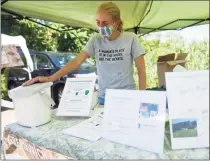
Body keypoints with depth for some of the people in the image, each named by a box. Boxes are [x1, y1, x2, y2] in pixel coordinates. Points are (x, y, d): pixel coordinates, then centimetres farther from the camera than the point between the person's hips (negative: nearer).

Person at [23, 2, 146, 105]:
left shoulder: (131, 38, -8)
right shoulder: (95, 40, -2)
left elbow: (141, 69, -6)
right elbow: (77, 61, -11)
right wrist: (51, 78, -22)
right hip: (104, 97, 2)